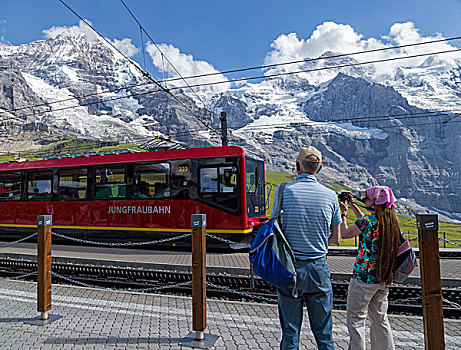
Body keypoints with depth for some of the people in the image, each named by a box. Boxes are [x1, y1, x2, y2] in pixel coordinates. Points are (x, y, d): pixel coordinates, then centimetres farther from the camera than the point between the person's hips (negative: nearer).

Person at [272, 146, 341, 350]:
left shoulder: (284, 191, -8)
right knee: (323, 331, 16)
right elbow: (335, 239, 6)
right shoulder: (330, 195, -2)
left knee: (290, 331, 12)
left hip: (289, 267, -1)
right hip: (318, 268, 2)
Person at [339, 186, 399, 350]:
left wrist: (343, 213, 8)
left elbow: (344, 234, -3)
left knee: (355, 319, 3)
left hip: (364, 276, -7)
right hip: (384, 278, 8)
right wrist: (353, 206, 25)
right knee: (380, 319, 19)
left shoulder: (367, 221, -17)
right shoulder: (391, 221, 5)